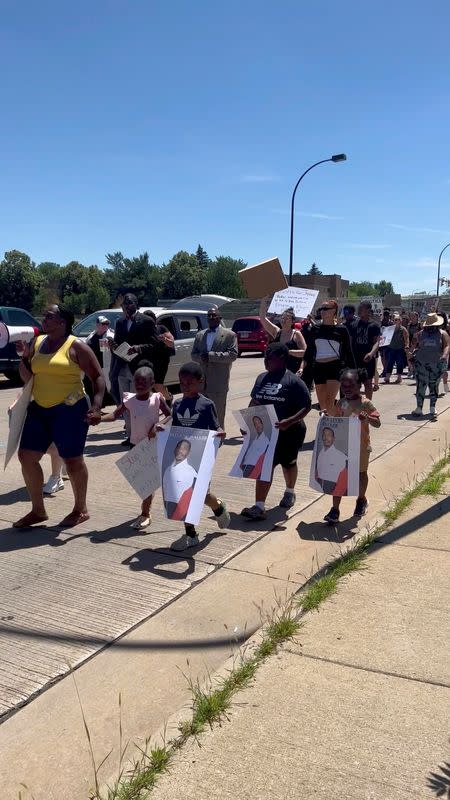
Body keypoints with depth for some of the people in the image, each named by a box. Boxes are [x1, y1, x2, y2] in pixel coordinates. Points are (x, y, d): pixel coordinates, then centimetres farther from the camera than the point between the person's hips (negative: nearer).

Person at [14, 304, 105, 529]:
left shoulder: (75, 346, -8)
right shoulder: (37, 343, 10)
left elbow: (98, 377, -8)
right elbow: (27, 377, 21)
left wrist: (96, 407, -18)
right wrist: (23, 357, 2)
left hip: (69, 410, -7)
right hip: (39, 409, 7)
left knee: (72, 460, 2)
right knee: (26, 456, 4)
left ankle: (81, 510, 21)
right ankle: (38, 510, 18)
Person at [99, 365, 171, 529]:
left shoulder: (157, 399, -10)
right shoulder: (129, 399, -1)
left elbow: (170, 416, -5)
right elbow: (115, 414, -6)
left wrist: (159, 425, -22)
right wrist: (98, 418, -23)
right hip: (136, 443, 4)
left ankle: (145, 514, 7)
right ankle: (146, 506, 34)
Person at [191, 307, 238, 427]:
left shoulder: (229, 335, 1)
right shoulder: (200, 335, 16)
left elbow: (233, 354, -10)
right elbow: (193, 354, 15)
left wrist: (211, 355, -16)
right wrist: (201, 357, -9)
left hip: (218, 383, -4)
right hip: (201, 382, 4)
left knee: (218, 415, 2)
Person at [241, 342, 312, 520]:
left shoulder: (293, 381, -13)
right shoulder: (262, 378, 5)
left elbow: (307, 406, -13)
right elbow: (254, 401, 16)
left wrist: (289, 421, -26)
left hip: (289, 432, -4)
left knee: (288, 463, 14)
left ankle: (290, 492, 39)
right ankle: (259, 507, 7)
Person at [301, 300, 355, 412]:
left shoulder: (341, 330, 1)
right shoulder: (315, 329, 9)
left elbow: (348, 352, 5)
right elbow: (309, 351, 11)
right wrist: (303, 367, 0)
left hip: (335, 367, -4)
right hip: (318, 368, 4)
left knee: (330, 401, -17)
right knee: (322, 403, 7)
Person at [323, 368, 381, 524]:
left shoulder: (366, 404, -12)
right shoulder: (341, 403, 0)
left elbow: (378, 423, -15)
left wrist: (367, 418, -33)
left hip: (361, 446, -2)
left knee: (361, 473, 19)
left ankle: (361, 500, 44)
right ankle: (335, 510, 3)